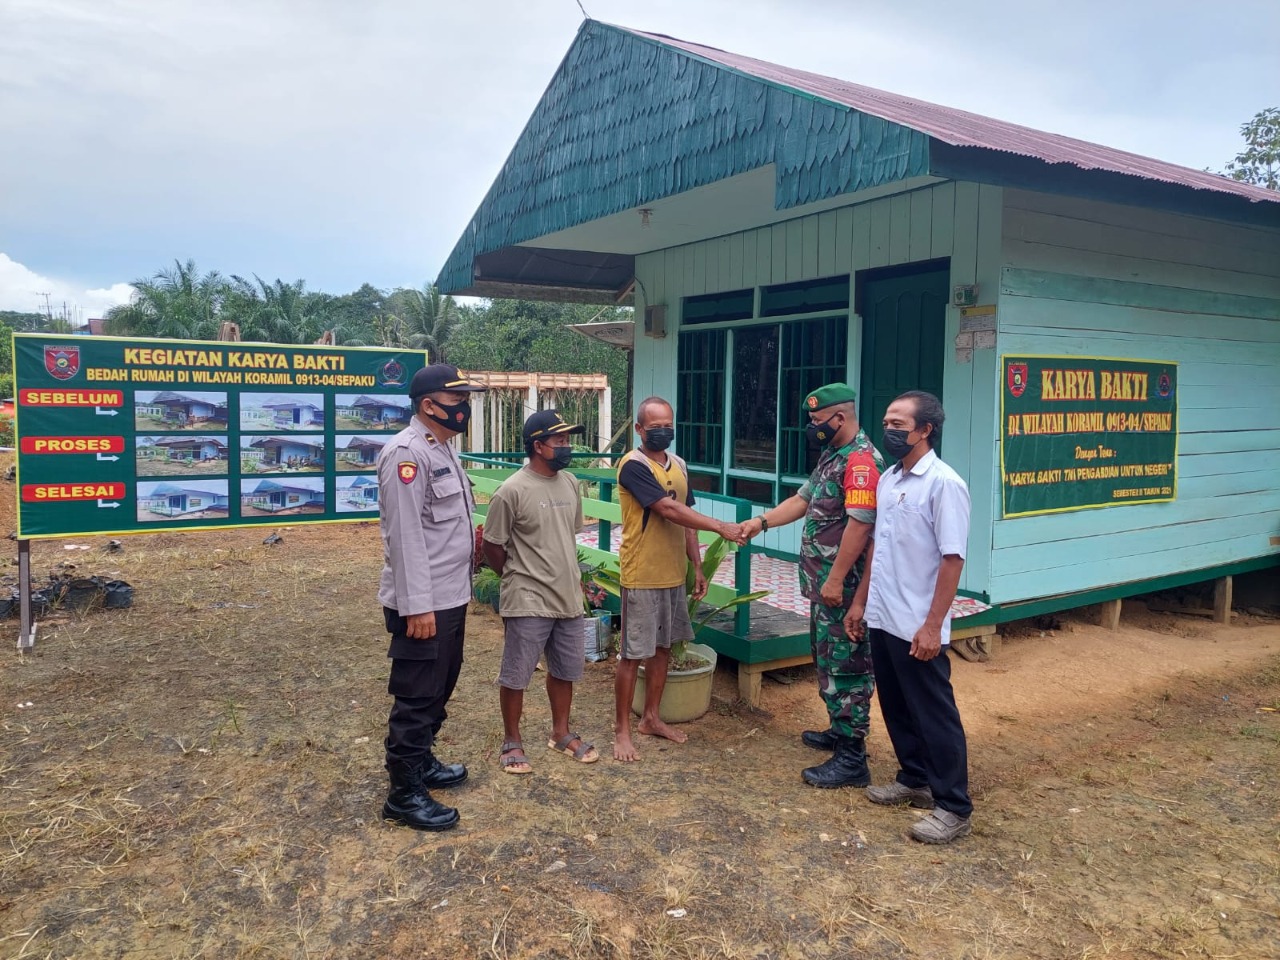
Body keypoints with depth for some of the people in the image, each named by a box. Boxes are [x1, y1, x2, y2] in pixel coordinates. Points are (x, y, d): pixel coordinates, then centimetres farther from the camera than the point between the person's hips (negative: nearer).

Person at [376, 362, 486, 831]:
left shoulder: (444, 450, 13)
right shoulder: (407, 452, -18)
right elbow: (405, 535, -23)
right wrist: (417, 607, -24)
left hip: (451, 597, 10)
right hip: (422, 603, -10)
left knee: (440, 688, 22)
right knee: (417, 697, 1)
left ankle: (421, 762, 39)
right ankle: (404, 794, 14)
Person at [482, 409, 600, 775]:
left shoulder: (570, 483, 4)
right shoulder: (512, 491, -17)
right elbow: (492, 546, -8)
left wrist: (571, 576, 15)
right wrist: (518, 578, 3)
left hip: (568, 597, 7)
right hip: (528, 602, -6)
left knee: (565, 670, 18)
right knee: (515, 676, 6)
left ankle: (561, 732, 36)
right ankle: (512, 741, 23)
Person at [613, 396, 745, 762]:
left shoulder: (679, 465, 10)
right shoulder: (633, 466, -15)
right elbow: (670, 510, -23)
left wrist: (697, 566, 11)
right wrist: (721, 527, -25)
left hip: (673, 575, 8)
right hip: (642, 577, -7)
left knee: (663, 648, 16)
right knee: (633, 654, 0)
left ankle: (651, 718, 30)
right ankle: (622, 730, 12)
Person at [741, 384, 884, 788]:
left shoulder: (861, 460, -19)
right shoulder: (832, 456, 14)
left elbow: (860, 524, -25)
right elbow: (802, 500, 20)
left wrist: (836, 579, -24)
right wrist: (761, 521, 9)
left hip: (844, 586, -10)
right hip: (823, 583, 10)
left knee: (845, 665, -4)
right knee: (828, 659, 20)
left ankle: (852, 758, 4)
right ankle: (840, 731, 35)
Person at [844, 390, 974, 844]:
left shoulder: (943, 484, -15)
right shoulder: (887, 479, 9)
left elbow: (952, 559, -17)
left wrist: (932, 625, -19)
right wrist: (861, 601, 16)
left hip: (916, 626, -8)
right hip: (882, 619, 8)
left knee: (934, 714, 3)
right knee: (897, 707, 18)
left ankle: (953, 807, 15)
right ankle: (915, 780, 35)